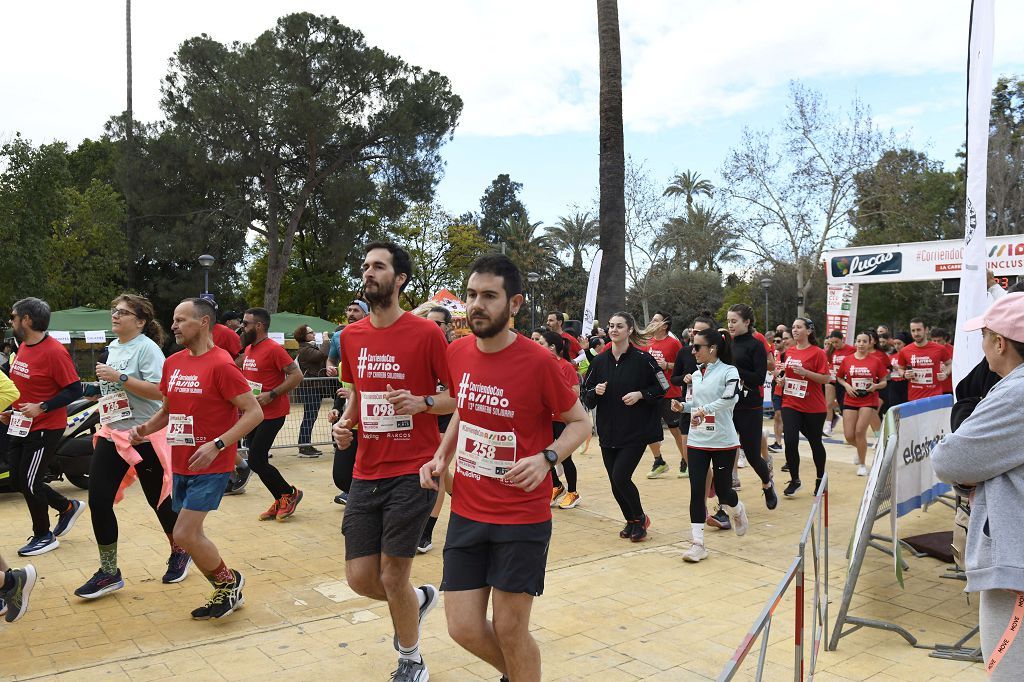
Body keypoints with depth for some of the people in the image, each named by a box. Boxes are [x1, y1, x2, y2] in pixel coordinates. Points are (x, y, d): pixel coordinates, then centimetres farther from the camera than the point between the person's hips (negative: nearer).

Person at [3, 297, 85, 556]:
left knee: (29, 481, -2)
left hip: (45, 428, -9)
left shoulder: (54, 351, -20)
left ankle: (43, 536, 17)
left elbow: (75, 389, -21)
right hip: (21, 426, 9)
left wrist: (42, 407, -27)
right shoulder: (23, 347, 8)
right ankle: (68, 507, 31)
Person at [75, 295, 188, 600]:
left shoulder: (147, 348, -13)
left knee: (159, 500, 7)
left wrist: (120, 377, -26)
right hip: (112, 436, 7)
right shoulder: (112, 348, 12)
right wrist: (104, 425, 22)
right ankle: (109, 572, 13)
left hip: (145, 437, -7)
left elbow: (159, 391, -24)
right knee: (98, 502, 0)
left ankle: (179, 552, 31)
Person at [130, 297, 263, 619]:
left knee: (185, 535, -11)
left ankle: (229, 581, 14)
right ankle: (228, 592, 30)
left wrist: (217, 445, -25)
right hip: (181, 465, 8)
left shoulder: (221, 364, -16)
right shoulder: (173, 362, 8)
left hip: (210, 466, -8)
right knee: (191, 535, 12)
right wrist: (145, 429, 2)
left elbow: (254, 412, -18)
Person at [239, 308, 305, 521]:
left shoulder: (274, 349, -14)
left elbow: (296, 375, -19)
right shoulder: (248, 349, 11)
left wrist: (271, 395, -23)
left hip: (272, 414, -9)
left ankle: (289, 493, 9)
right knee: (257, 461, 9)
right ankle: (281, 502, 22)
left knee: (256, 461, -10)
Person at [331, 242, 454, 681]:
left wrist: (423, 402, -22)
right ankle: (419, 599, 40)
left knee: (393, 577, 2)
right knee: (359, 577, 7)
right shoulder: (352, 336, 7)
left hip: (412, 473, -5)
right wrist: (345, 422, 2)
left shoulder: (426, 333, -9)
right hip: (366, 474, 5)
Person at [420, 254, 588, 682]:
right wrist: (441, 457, 3)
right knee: (463, 628, 9)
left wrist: (547, 458, -23)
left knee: (509, 630, 5)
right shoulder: (457, 353, 0)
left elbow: (579, 422, -5)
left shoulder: (539, 362, -16)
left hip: (522, 517, -5)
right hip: (466, 513, 5)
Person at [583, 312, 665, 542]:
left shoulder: (642, 359, -8)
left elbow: (662, 388, -2)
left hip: (636, 432, -5)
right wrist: (596, 391, -11)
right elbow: (585, 395, 9)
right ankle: (631, 521, 32)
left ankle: (640, 518, 15)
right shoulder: (599, 361, 4)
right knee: (615, 482, 8)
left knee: (621, 477, -12)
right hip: (608, 433, 5)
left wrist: (640, 395, -15)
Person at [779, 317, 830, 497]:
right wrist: (783, 378, 2)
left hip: (814, 407, -3)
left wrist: (805, 372, -23)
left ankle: (820, 479, 31)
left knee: (815, 443, 11)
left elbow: (826, 378, -12)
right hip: (790, 404, 4)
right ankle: (794, 480, 7)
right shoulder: (789, 352, 7)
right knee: (790, 441, -9)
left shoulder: (817, 352, -8)